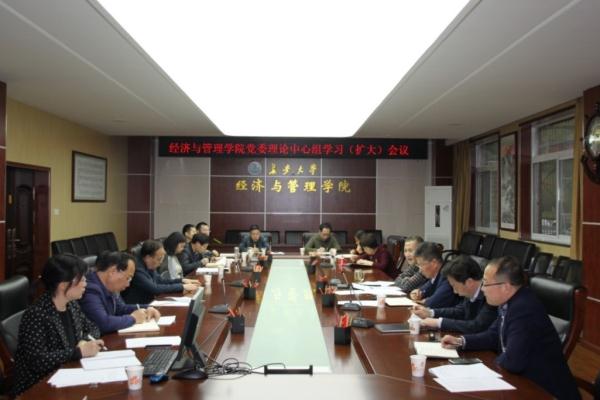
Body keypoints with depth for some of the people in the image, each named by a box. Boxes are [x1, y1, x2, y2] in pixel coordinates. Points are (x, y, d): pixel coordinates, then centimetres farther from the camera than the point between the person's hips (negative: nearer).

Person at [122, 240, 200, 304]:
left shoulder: (149, 265, 1)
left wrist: (182, 281, 4)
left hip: (148, 304, 8)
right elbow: (154, 289, -26)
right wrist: (182, 287, -19)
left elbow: (159, 280, 15)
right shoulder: (137, 269, -24)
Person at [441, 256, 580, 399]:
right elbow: (494, 335, 12)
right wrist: (461, 341, 0)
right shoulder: (509, 302, -1)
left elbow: (512, 362, -30)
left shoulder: (525, 310, -29)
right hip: (524, 380, 7)